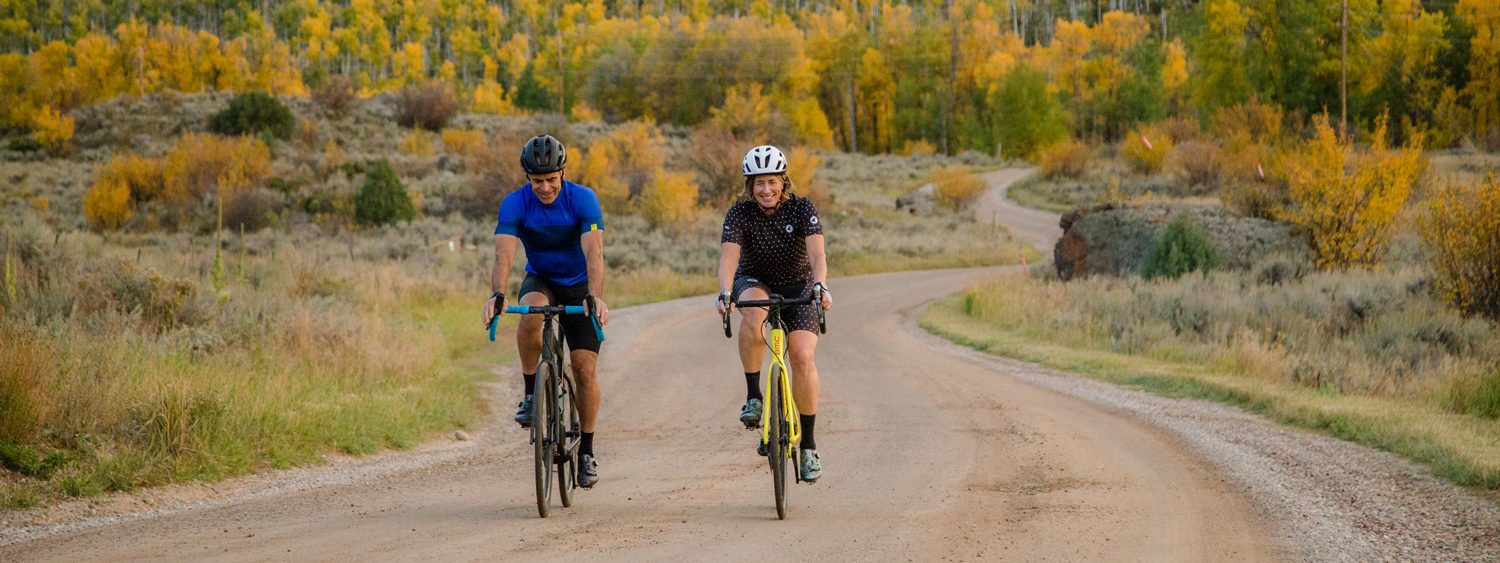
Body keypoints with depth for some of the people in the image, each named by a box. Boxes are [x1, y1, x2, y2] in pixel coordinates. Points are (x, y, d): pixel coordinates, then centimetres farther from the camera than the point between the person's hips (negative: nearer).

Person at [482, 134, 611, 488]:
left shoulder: (583, 199, -23)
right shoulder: (515, 204, -20)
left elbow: (593, 253, -34)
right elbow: (504, 254, -32)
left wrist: (595, 297, -51)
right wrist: (497, 294, -51)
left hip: (579, 287, -1)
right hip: (540, 281, 1)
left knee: (585, 368, -11)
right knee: (530, 315, -36)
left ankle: (587, 452, 2)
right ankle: (531, 395, -17)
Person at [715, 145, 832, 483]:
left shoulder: (802, 209, -18)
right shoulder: (740, 213, -17)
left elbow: (817, 252, -32)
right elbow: (728, 256, -31)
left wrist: (820, 285, -52)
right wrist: (725, 294, -50)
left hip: (797, 287, 0)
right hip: (755, 283, 0)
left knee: (803, 357, -19)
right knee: (752, 314, -37)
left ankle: (808, 445, -7)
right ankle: (753, 396, -24)